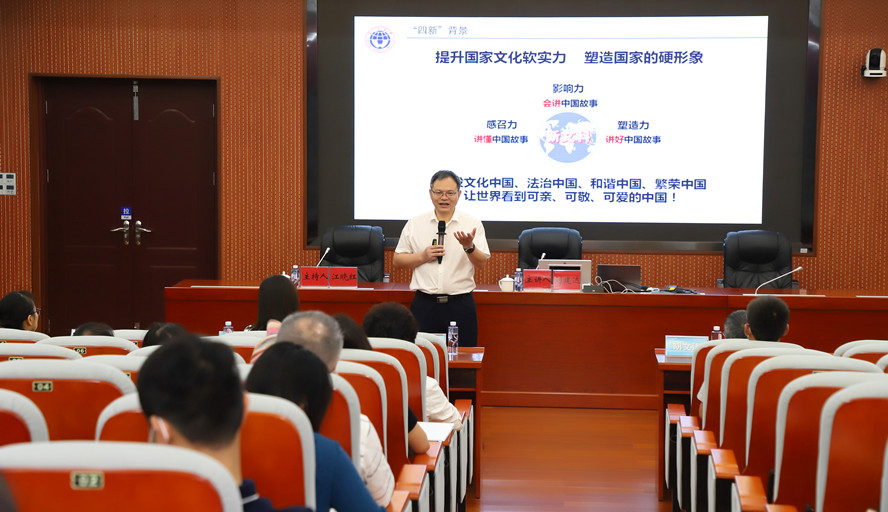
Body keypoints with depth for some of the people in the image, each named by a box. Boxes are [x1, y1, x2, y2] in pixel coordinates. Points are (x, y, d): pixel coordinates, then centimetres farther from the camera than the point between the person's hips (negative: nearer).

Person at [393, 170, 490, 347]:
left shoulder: (472, 224, 5)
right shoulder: (415, 224, 8)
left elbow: (482, 264, 0)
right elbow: (397, 261, 9)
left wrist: (469, 247, -19)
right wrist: (423, 256, -6)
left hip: (460, 304, -1)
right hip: (424, 304, 1)